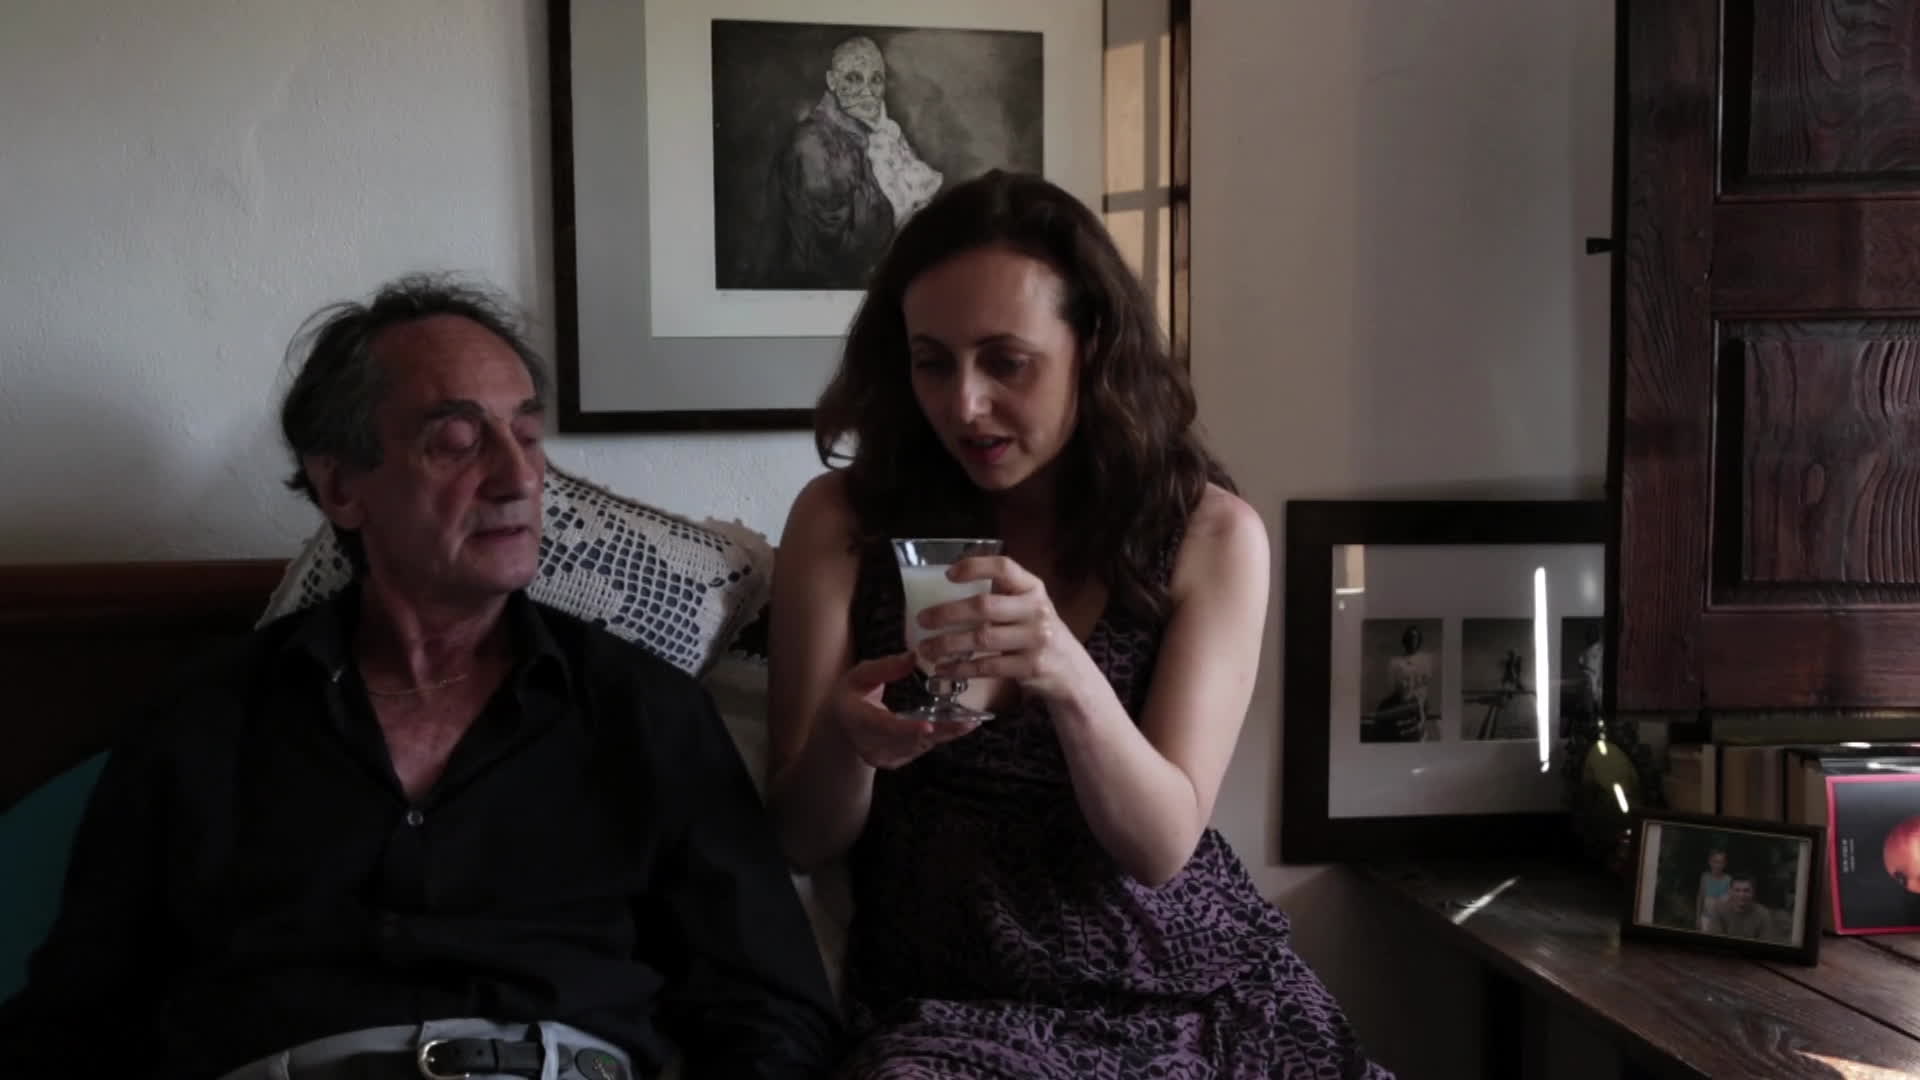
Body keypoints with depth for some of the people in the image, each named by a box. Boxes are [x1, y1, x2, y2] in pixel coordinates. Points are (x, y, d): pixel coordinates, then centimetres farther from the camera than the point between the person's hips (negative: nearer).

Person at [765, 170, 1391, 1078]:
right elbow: (801, 840, -1)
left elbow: (1161, 845, -8)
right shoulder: (843, 519, -3)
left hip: (1191, 994, 3)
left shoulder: (1210, 534, -3)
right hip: (946, 1007, -2)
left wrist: (1069, 676, -27)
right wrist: (845, 741, -24)